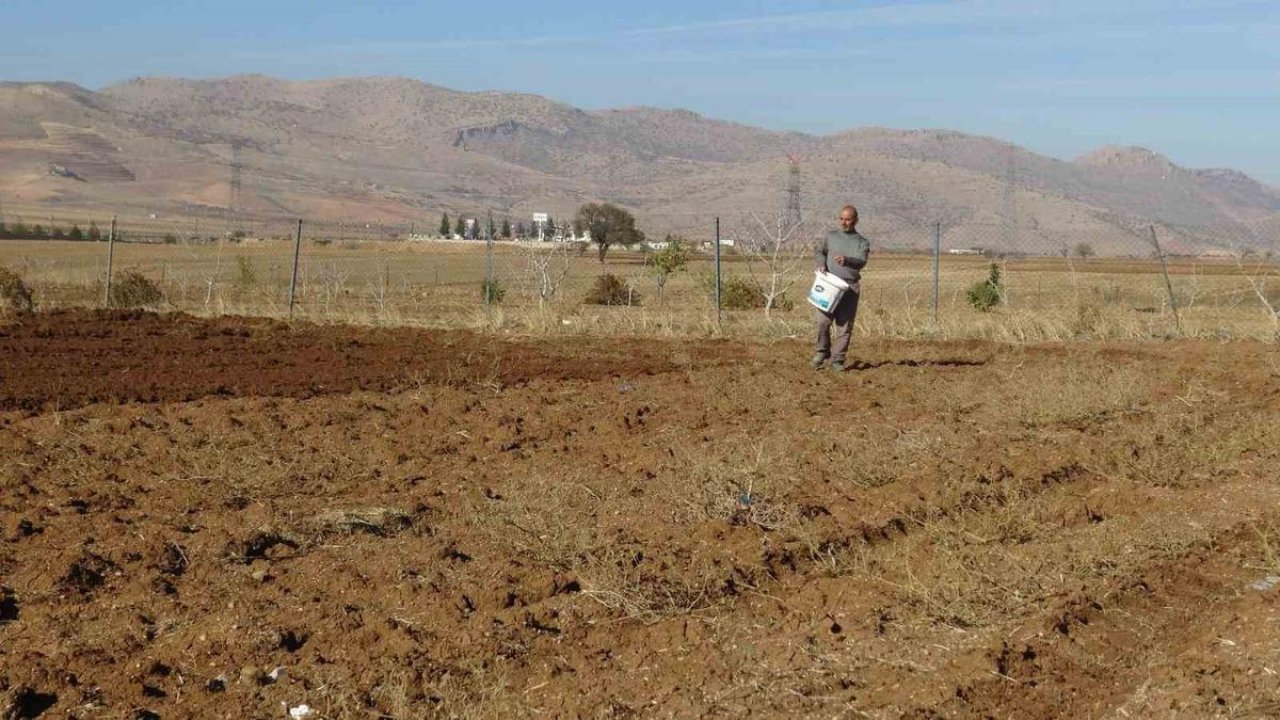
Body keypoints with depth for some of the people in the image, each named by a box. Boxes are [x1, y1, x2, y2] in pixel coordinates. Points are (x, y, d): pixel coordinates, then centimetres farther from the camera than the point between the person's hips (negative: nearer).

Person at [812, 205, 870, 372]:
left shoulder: (862, 242, 7)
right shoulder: (831, 236, 12)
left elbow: (861, 262, -11)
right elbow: (819, 252, 23)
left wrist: (847, 260, -33)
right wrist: (821, 265, -1)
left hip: (850, 287, 0)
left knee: (845, 325, -2)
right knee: (823, 321, -11)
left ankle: (837, 360, 5)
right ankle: (822, 352, 11)